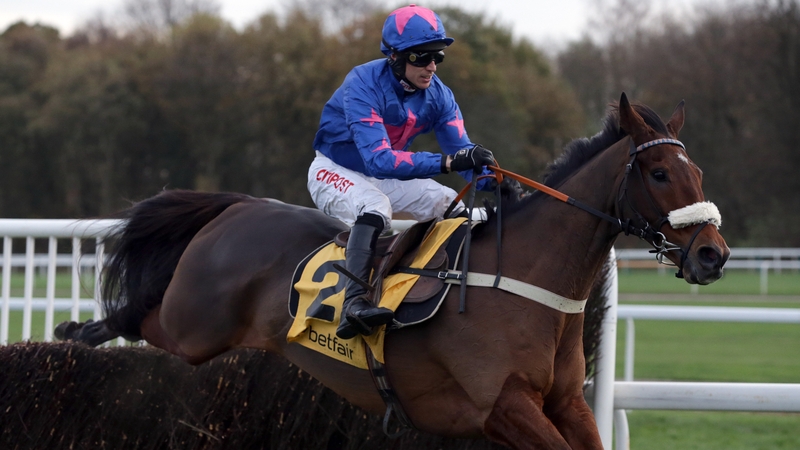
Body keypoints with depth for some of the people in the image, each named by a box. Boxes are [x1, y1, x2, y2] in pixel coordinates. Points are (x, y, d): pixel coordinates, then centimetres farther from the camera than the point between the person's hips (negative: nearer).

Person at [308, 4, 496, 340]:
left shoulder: (438, 95, -11)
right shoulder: (363, 86, -31)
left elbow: (462, 150, -11)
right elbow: (378, 159, -41)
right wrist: (447, 161, -51)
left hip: (387, 176, 7)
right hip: (335, 171, -7)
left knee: (456, 207, -7)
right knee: (374, 205, -37)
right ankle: (353, 304, -49)